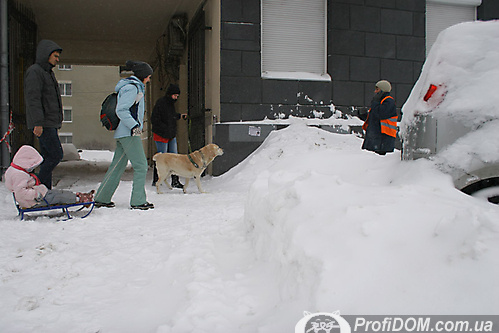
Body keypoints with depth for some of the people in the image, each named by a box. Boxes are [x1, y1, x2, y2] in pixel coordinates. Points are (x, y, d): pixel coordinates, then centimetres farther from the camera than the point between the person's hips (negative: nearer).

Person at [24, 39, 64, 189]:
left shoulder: (48, 73, 22)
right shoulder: (34, 71, -8)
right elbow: (33, 99, -17)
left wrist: (57, 121, 22)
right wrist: (38, 123, -24)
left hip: (50, 123, 10)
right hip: (43, 124, -10)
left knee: (48, 157, 8)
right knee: (56, 155, -13)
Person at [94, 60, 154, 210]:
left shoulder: (135, 87, 21)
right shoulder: (132, 87, -10)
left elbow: (123, 109, 24)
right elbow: (121, 110, -18)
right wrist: (134, 126, -22)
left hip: (122, 134, 10)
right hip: (129, 134, -10)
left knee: (118, 166, 11)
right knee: (141, 166, -8)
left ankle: (101, 198, 17)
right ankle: (138, 201, -6)